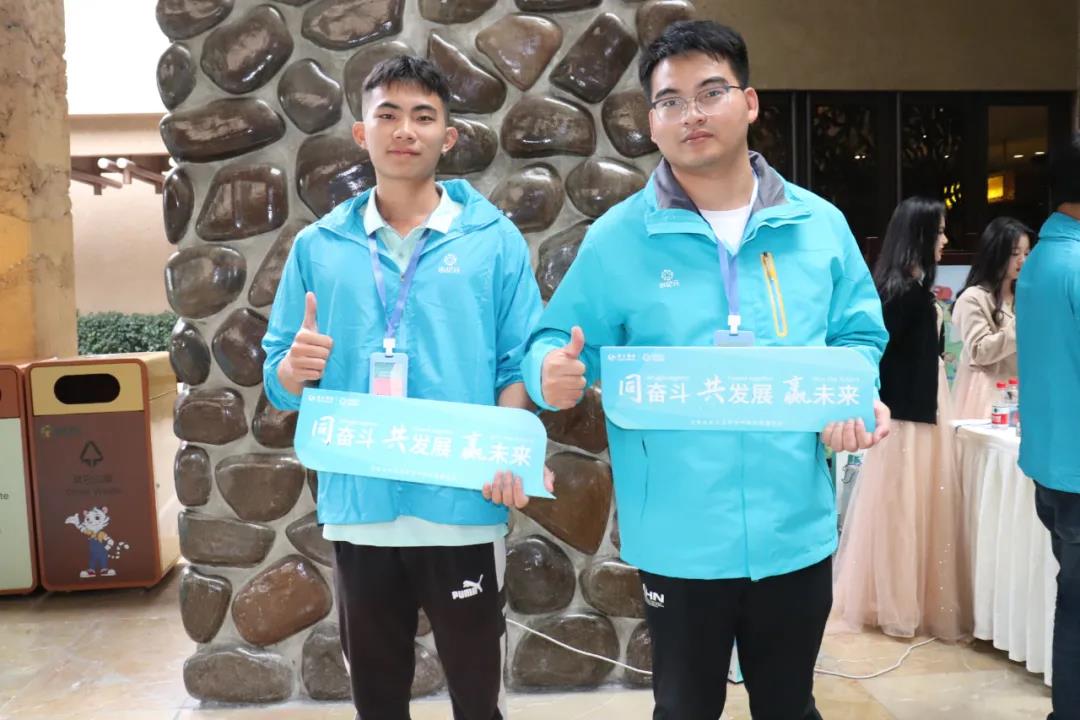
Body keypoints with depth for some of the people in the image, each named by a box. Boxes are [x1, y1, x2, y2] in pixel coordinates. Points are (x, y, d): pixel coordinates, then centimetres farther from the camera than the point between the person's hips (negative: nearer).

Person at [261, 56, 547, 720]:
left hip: (463, 509, -2)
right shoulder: (319, 247, 5)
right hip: (357, 508, 2)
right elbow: (280, 384, 7)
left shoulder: (494, 239, 0)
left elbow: (518, 364, -3)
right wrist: (297, 369, -15)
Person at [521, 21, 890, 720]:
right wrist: (554, 374, -26)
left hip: (797, 530, 2)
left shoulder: (819, 224, 2)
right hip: (679, 539, -2)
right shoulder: (617, 237, -6)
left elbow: (858, 335, 9)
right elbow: (558, 344, -3)